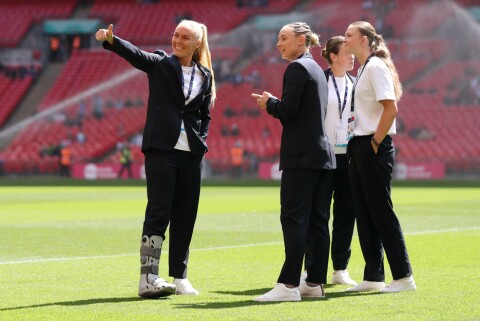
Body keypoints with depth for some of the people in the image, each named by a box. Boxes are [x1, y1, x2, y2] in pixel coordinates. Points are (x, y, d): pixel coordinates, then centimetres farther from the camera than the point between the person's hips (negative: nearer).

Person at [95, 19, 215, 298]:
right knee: (158, 213, -9)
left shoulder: (205, 76, 11)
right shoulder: (160, 64, 1)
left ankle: (180, 277, 14)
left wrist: (201, 141, 4)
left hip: (191, 153, 4)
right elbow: (134, 54, -18)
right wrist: (111, 40, -36)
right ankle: (148, 278, -10)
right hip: (161, 149, -4)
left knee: (185, 215, 6)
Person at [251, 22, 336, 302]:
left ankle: (289, 285, -11)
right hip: (322, 153, 9)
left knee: (293, 219, -9)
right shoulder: (316, 69, 20)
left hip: (301, 156, -9)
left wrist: (269, 104, 1)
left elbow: (288, 110, -18)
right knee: (317, 220, 8)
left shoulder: (297, 68, -10)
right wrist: (273, 103, 16)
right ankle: (315, 283, 9)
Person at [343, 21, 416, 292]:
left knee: (381, 213, -7)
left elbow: (391, 108, -21)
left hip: (374, 149, -10)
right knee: (365, 215, 9)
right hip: (359, 148, 10)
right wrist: (356, 148, 14)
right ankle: (373, 277, 13)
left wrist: (375, 143, -18)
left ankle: (404, 277, -2)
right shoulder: (363, 69, 17)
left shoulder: (376, 67, -12)